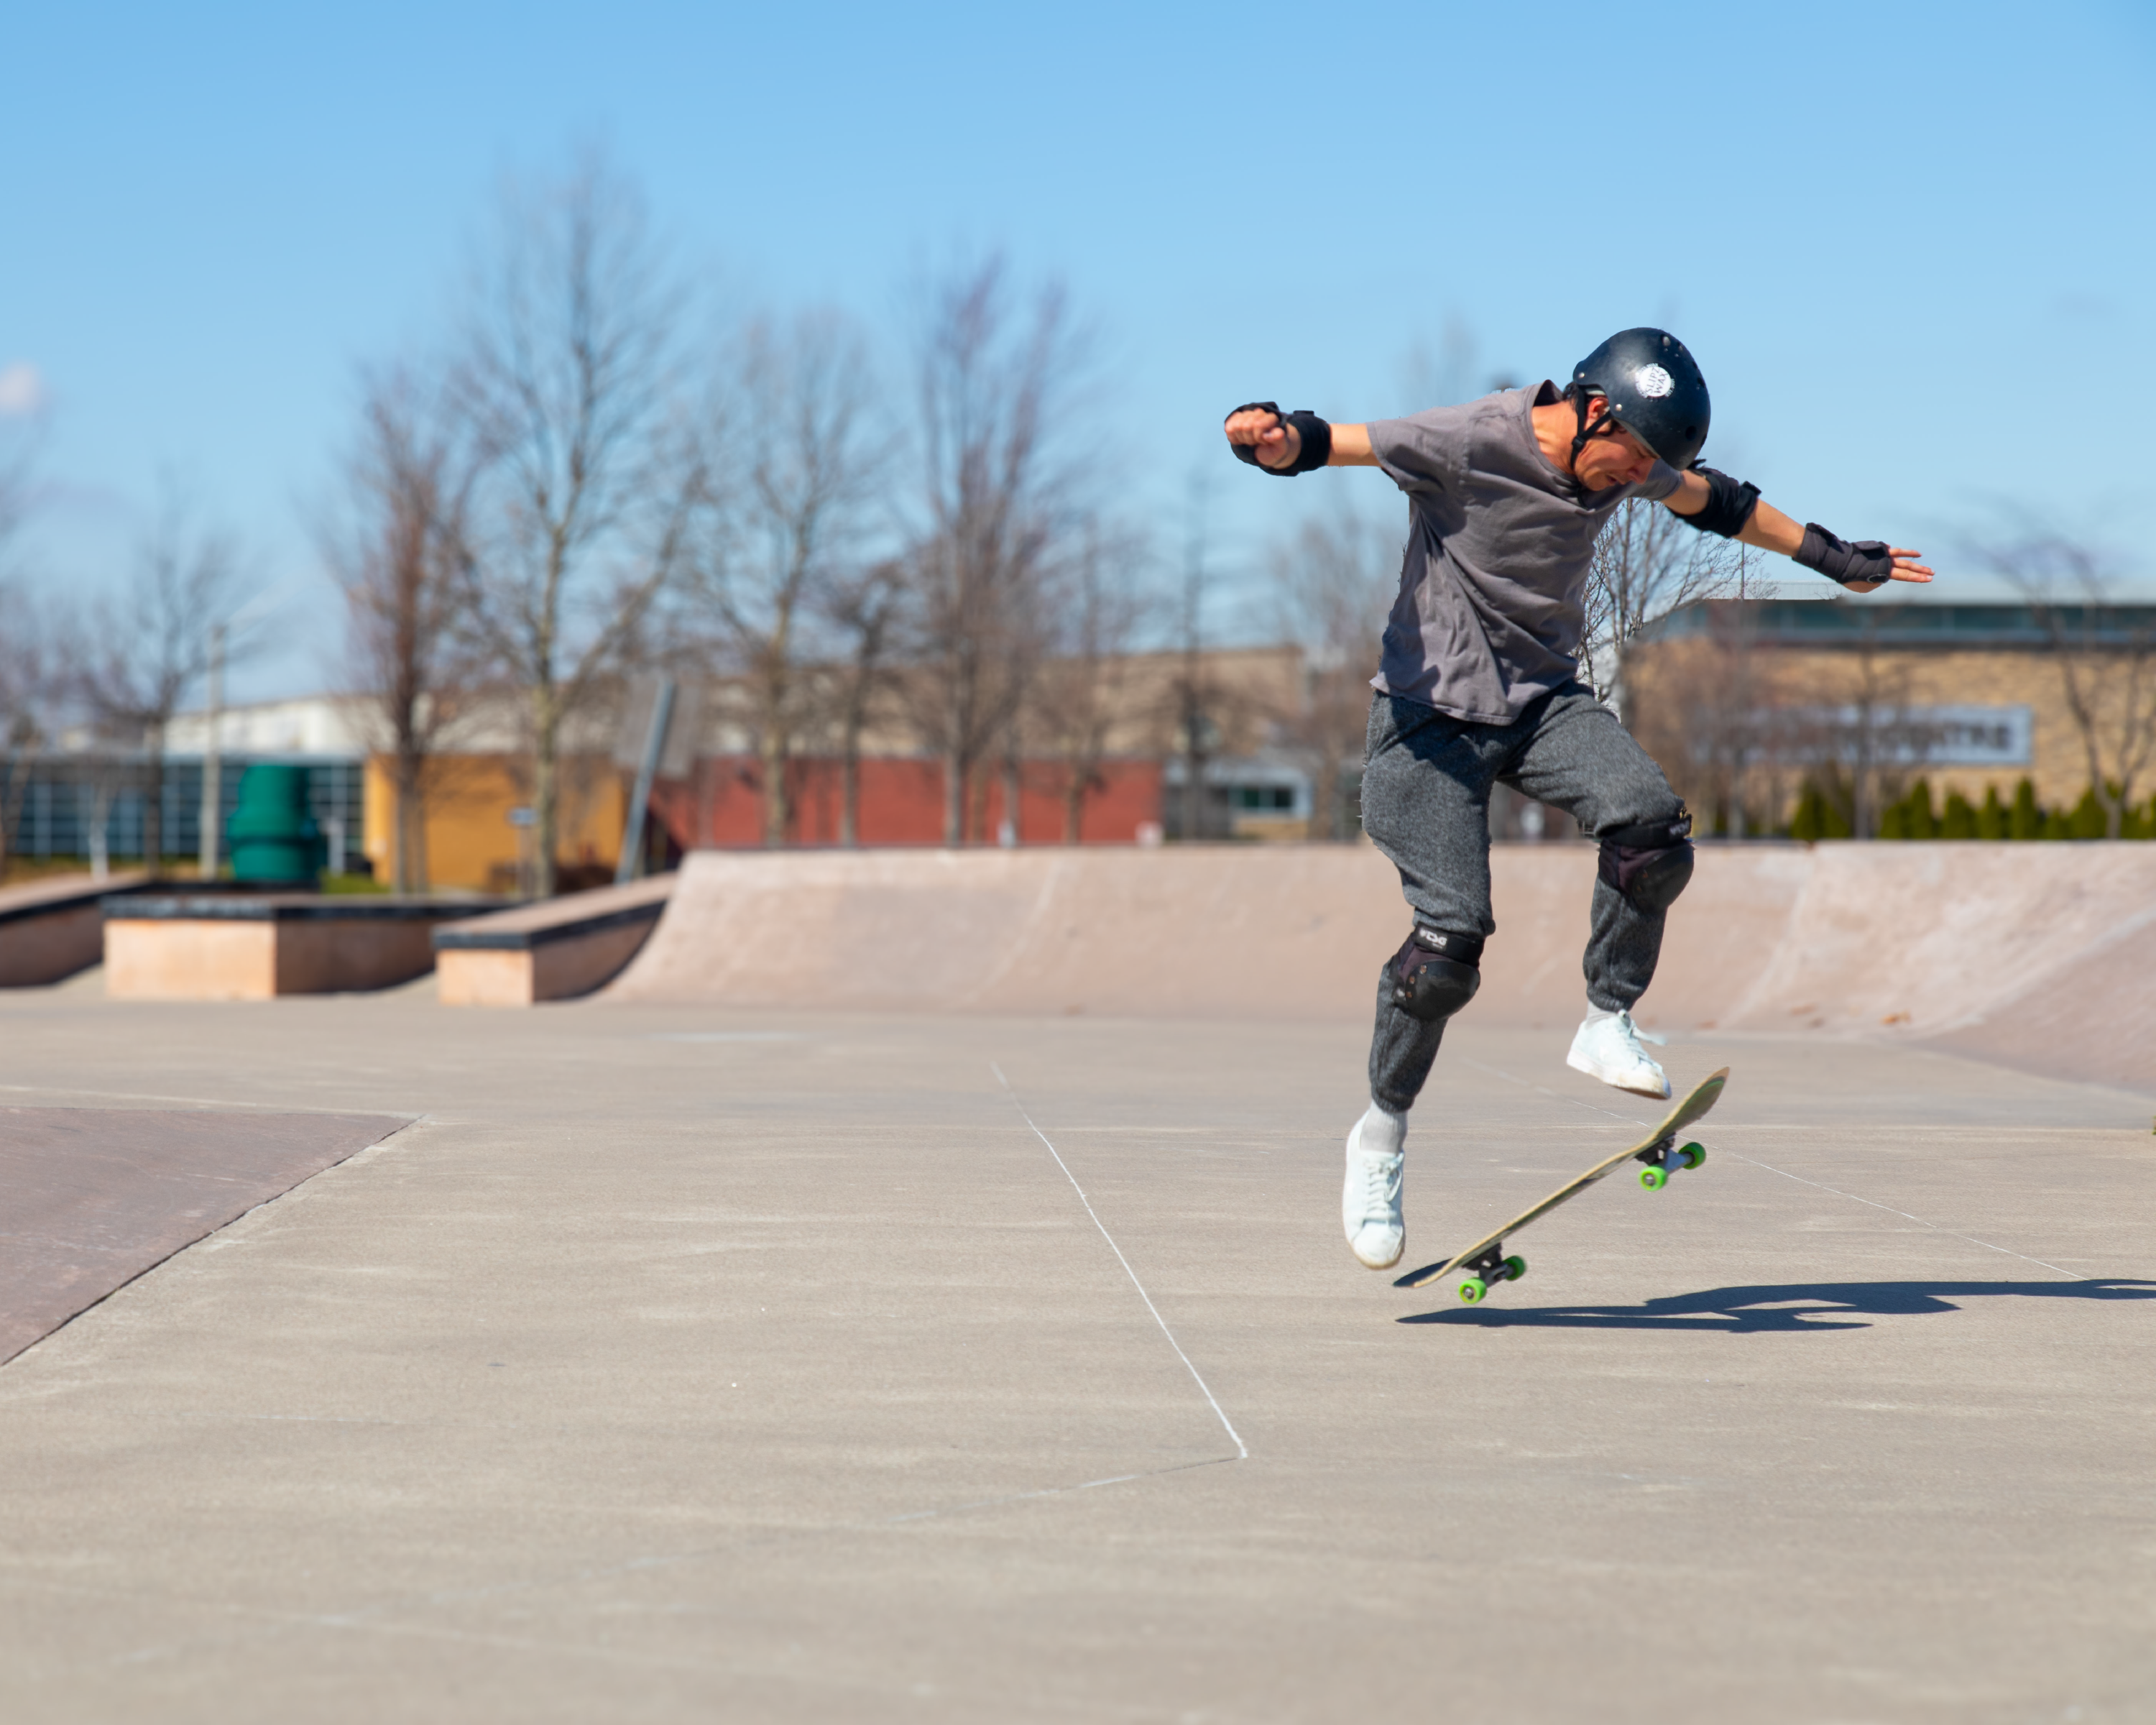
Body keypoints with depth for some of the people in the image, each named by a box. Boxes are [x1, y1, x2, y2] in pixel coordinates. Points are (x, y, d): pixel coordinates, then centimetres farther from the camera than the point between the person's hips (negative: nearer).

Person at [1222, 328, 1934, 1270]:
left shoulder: (1626, 462, 1)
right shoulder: (1468, 444, -20)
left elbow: (1711, 500, 20)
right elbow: (1334, 443, -25)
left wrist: (1828, 555, 30)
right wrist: (1277, 440, -49)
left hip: (1544, 700, 6)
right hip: (1435, 709, -5)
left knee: (1651, 821, -24)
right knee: (1450, 941, -14)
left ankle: (1607, 1024, -4)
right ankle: (1382, 1130, 8)